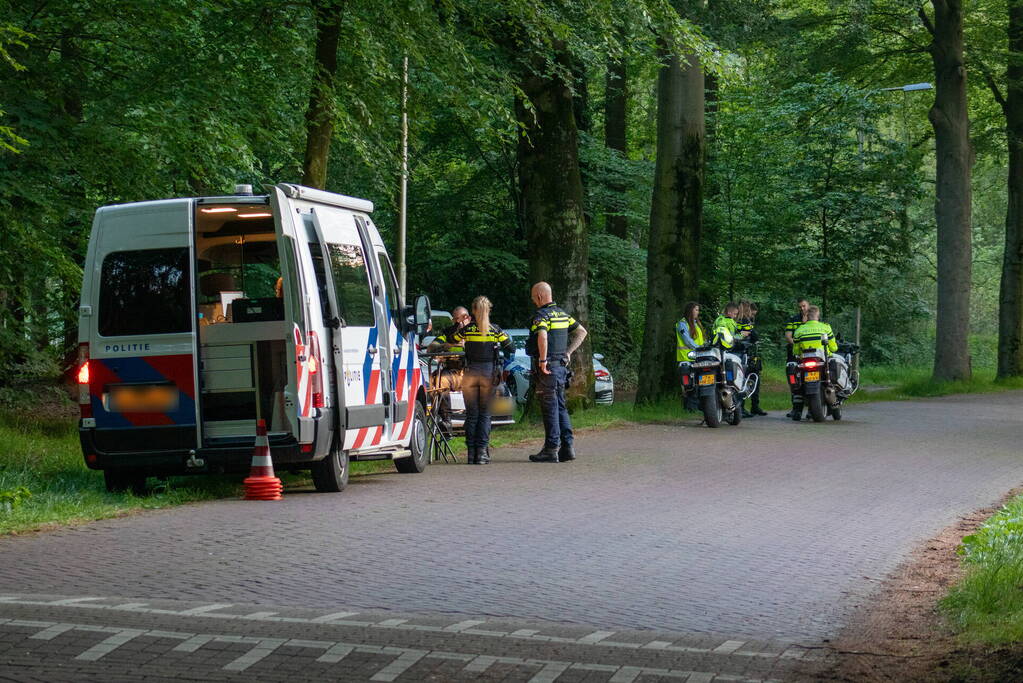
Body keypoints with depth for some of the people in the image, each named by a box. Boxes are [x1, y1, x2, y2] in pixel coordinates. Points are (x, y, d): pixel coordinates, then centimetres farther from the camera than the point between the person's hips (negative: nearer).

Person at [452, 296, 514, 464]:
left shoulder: (466, 329, 0)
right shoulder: (495, 330, 0)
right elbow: (511, 348, 1)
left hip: (470, 373, 0)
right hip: (489, 372, 0)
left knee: (471, 414, 7)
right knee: (485, 414, 5)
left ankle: (471, 452, 4)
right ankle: (482, 451, -4)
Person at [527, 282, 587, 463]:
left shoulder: (541, 315, -13)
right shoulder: (562, 314, 14)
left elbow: (542, 336, -33)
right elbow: (581, 332, 22)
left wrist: (543, 360, -25)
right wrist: (568, 352, 17)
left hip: (548, 368, -8)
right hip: (562, 365, 8)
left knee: (550, 408, -4)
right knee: (560, 406, 14)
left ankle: (551, 449, -2)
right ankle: (567, 447, 13)